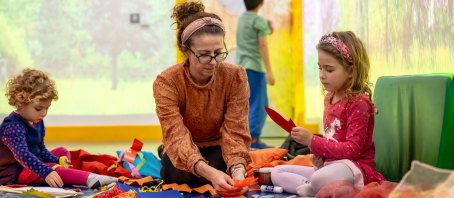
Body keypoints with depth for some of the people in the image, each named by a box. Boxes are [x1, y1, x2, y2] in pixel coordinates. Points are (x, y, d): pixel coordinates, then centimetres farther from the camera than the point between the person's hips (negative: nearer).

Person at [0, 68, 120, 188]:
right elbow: (22, 155, -40)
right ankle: (89, 179, -48)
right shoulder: (13, 127, -25)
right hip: (14, 173, -11)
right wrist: (45, 172, -51)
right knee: (53, 169, -32)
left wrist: (57, 160, -1)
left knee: (62, 151, 17)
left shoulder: (37, 122, 7)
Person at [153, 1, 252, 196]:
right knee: (178, 176, -29)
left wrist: (238, 168, -47)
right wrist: (208, 171, -55)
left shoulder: (236, 77, -21)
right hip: (183, 153, 0)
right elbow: (176, 136, -36)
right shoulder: (167, 82, -25)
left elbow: (235, 132, -24)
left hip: (218, 149, 0)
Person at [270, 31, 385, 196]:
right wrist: (319, 156, 5)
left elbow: (352, 149, -19)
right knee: (277, 172, 5)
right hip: (328, 164, 10)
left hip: (354, 165, -10)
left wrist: (312, 141, -20)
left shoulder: (359, 102, -13)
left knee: (321, 178, -42)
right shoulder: (329, 98, 16)